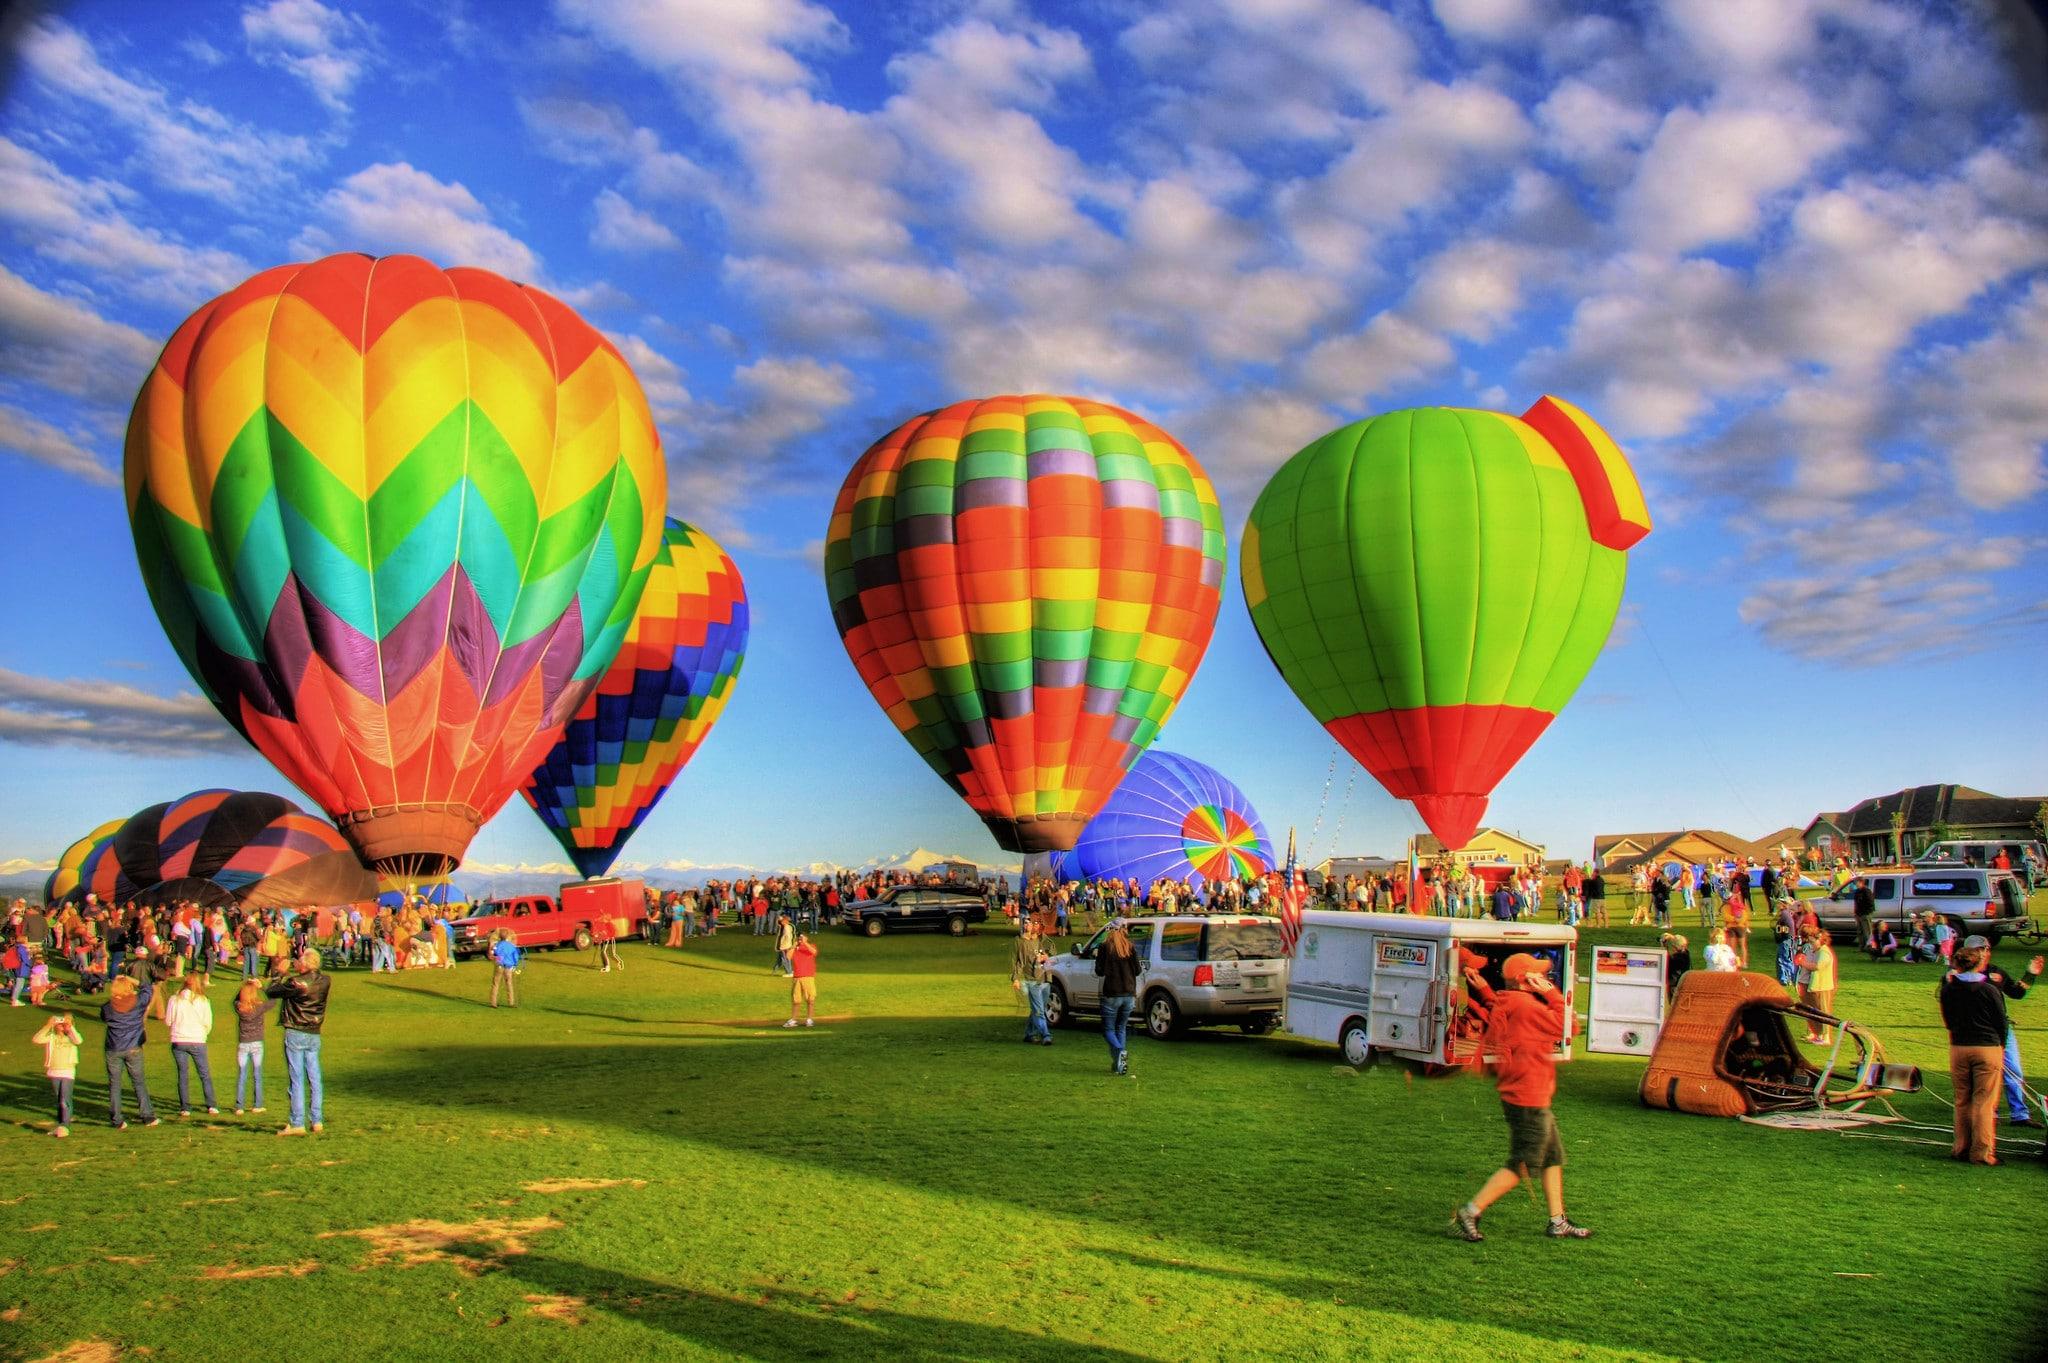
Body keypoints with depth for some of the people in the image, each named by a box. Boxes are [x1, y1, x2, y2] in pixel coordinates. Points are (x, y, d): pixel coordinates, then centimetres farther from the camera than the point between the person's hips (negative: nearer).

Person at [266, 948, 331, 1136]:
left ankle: (297, 1124, -1)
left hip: (295, 1034, -5)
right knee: (314, 1078, 10)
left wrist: (278, 978, 15)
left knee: (296, 1080, -2)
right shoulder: (325, 982, 0)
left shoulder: (295, 983, -16)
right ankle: (316, 1122, 11)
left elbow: (271, 992, -4)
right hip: (315, 1034, 5)